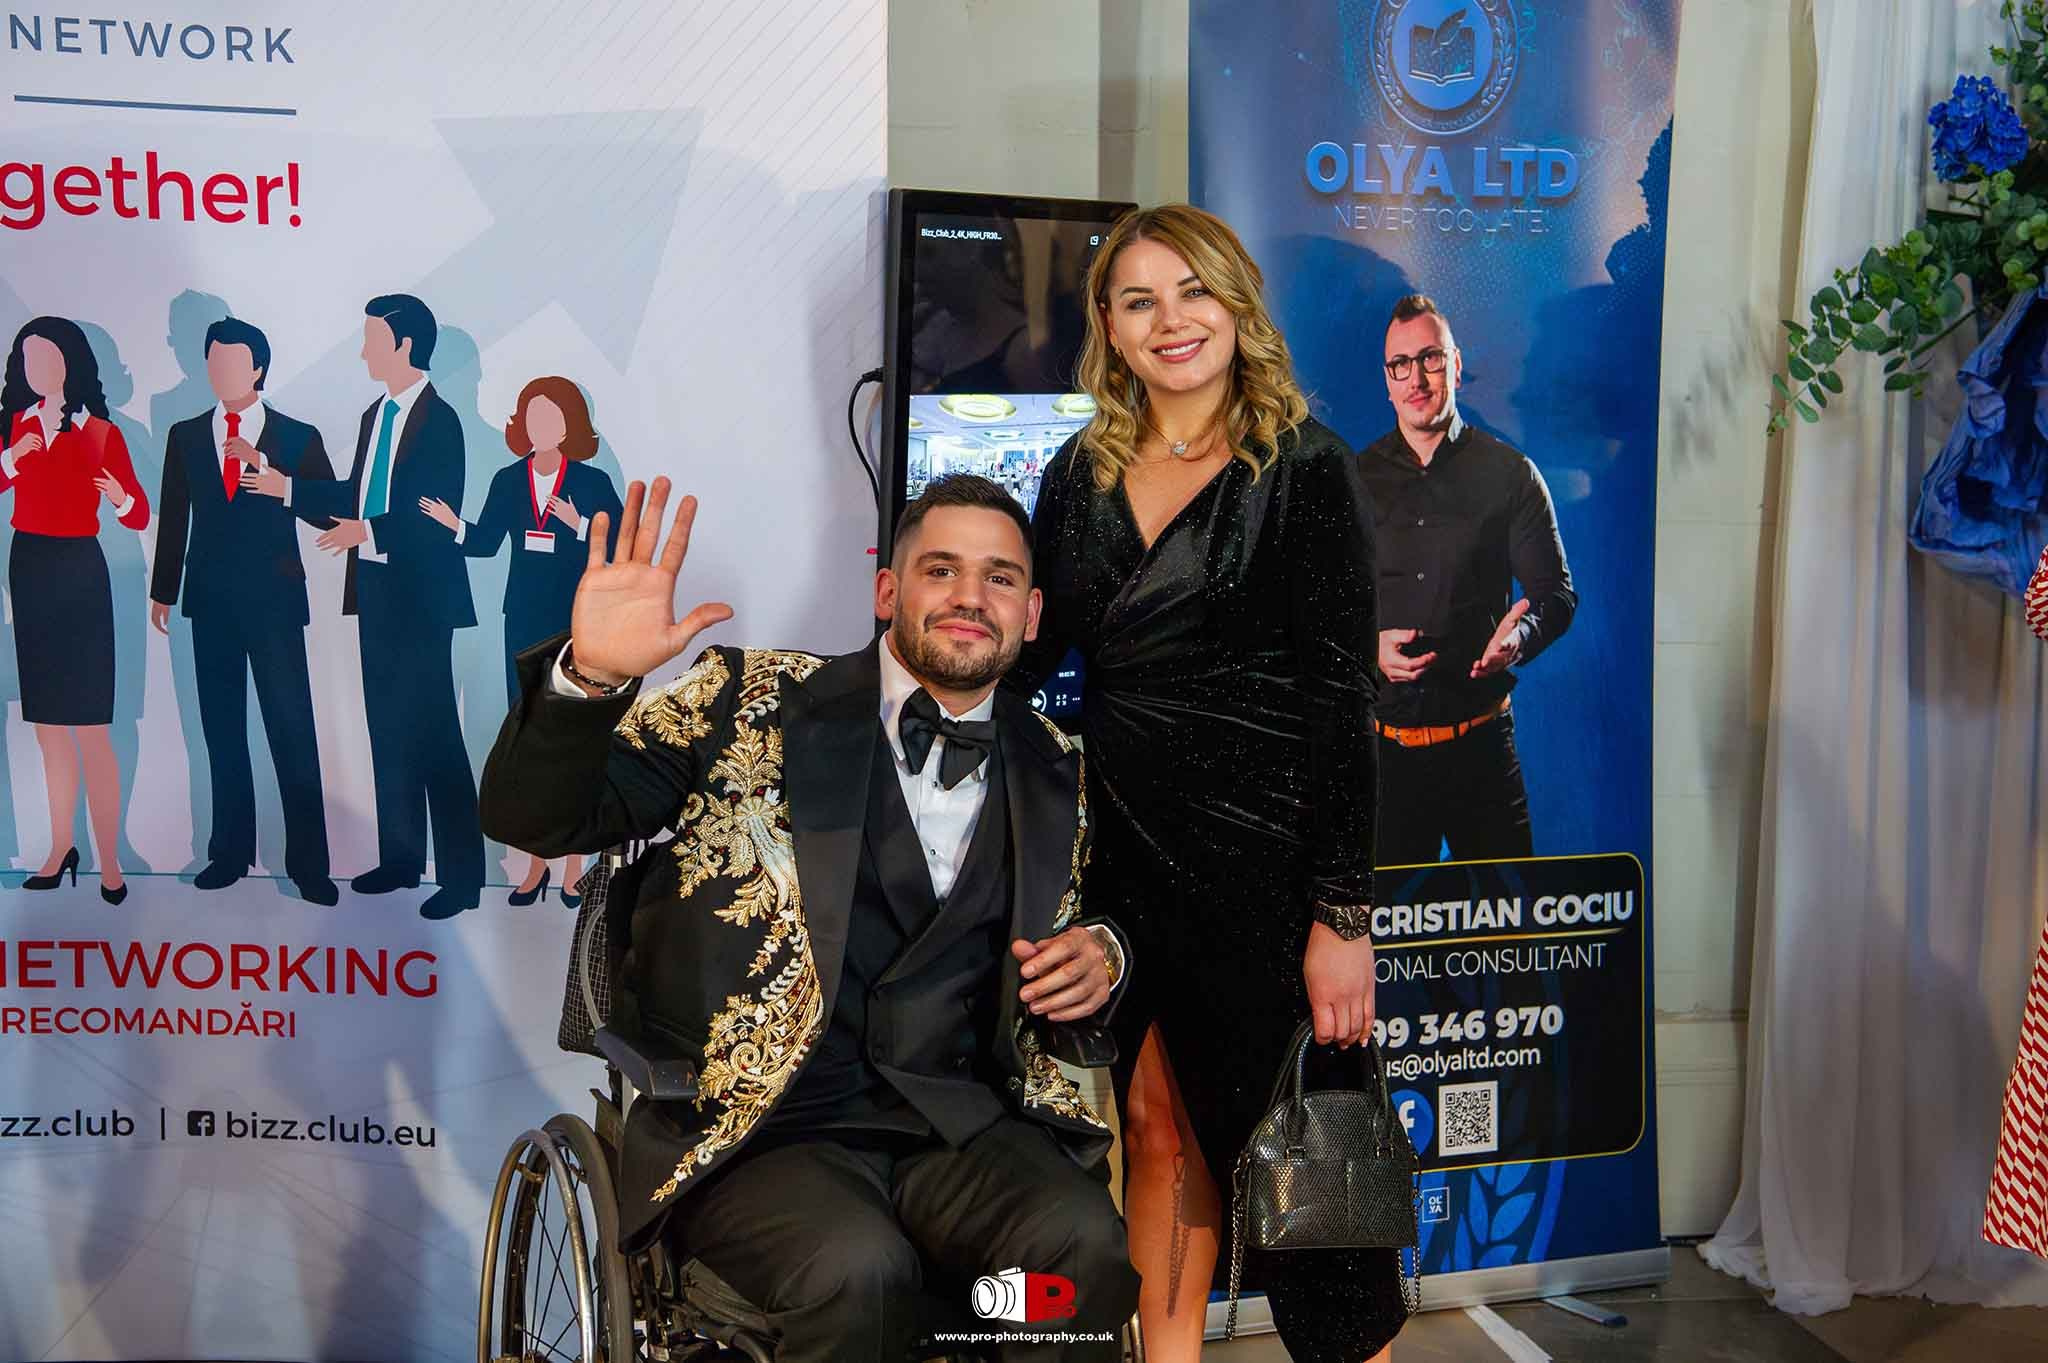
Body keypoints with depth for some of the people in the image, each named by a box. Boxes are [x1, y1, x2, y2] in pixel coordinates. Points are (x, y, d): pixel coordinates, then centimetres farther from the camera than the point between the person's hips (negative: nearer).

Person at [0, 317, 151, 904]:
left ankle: (109, 861, -3)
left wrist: (121, 497, -27)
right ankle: (62, 847, 18)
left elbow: (140, 516, -7)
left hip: (79, 574, -5)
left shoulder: (101, 433, -5)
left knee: (90, 726, -7)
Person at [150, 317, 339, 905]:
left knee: (293, 730, -5)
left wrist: (265, 467, -17)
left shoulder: (297, 438, 1)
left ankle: (308, 862, 0)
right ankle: (231, 852, 18)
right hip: (211, 600, 3)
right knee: (222, 730, 9)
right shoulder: (185, 436, 9)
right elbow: (174, 518, 12)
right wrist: (163, 591, 11)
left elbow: (329, 513, -7)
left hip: (274, 599, -3)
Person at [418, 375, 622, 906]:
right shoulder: (508, 481, 5)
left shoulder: (591, 482, -5)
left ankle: (574, 866, 6)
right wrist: (455, 524, -12)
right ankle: (537, 863, 16)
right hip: (524, 622, 4)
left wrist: (580, 526, -23)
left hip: (578, 623, -4)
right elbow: (485, 542, 7)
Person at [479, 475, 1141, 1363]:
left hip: (958, 1122, 3)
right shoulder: (748, 705, 3)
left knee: (1087, 1247, -28)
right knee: (859, 1273, -33)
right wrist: (589, 674, -20)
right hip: (756, 1125, -2)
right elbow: (531, 817, -1)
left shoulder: (1053, 773, 13)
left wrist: (1097, 954, 2)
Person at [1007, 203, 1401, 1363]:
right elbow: (1030, 650, 14)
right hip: (1125, 846, 5)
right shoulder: (1082, 476, 8)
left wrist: (1344, 914, -16)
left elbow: (1342, 702, -11)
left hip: (1259, 852, -5)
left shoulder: (1303, 470, -7)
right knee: (1156, 1121, 14)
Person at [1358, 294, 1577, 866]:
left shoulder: (1509, 474, 5)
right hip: (1383, 749, 1)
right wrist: (1366, 647, -10)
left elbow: (1555, 592, 3)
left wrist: (1520, 634, -19)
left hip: (1480, 740, -1)